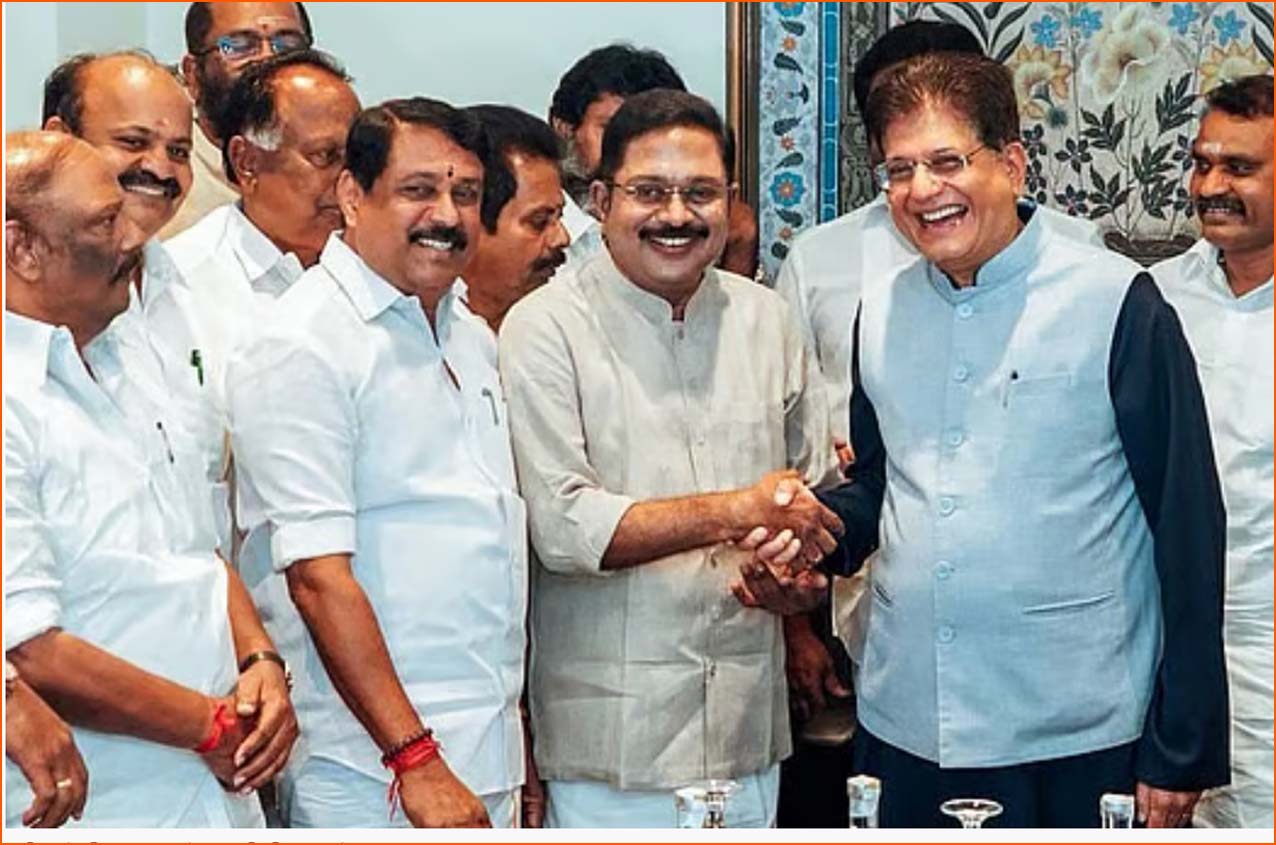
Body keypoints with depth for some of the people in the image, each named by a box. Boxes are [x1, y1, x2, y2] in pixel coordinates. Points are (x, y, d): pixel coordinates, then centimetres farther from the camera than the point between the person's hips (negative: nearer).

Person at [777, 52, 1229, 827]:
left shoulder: (1117, 303, -9)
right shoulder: (880, 311, 6)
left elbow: (1187, 529, -8)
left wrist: (1182, 753, -8)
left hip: (1078, 744, -4)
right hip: (902, 730, 5)